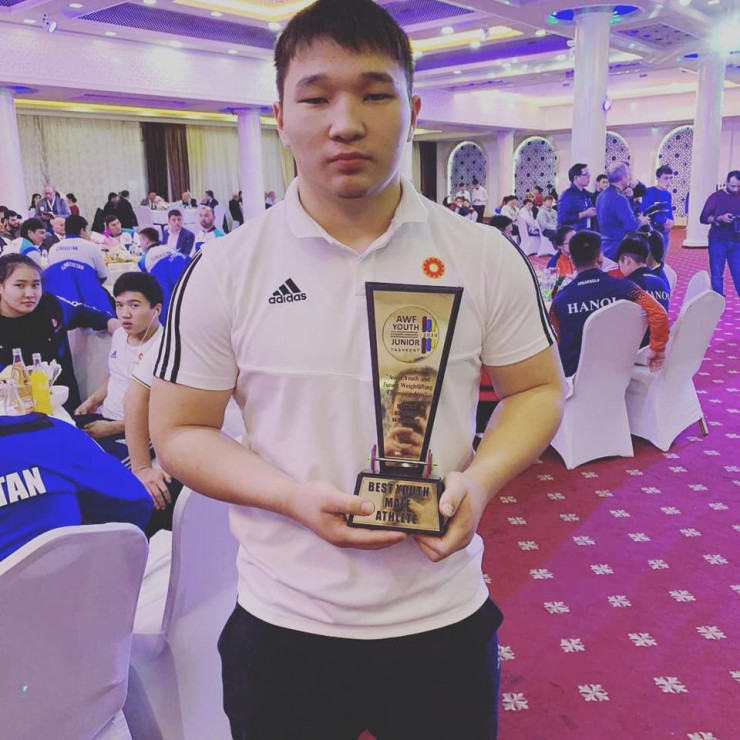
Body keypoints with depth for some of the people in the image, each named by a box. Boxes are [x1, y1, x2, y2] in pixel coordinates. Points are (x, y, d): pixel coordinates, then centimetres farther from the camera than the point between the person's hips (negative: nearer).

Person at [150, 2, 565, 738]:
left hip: (443, 616, 1)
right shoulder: (221, 272, -8)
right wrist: (296, 498, -18)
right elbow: (179, 432, -2)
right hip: (282, 622, 0)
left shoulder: (487, 258, -6)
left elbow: (537, 390, 3)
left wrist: (480, 481, -16)